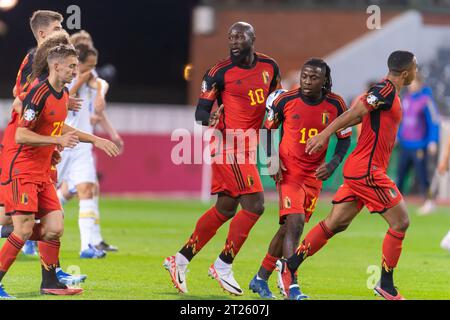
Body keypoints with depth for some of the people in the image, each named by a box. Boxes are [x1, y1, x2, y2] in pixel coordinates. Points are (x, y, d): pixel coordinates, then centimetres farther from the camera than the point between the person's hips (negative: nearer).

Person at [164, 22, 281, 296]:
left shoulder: (269, 67, 8)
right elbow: (201, 110, -7)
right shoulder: (220, 73, -9)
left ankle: (180, 260, 19)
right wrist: (210, 120, -29)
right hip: (231, 146, -7)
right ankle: (223, 266, -4)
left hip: (247, 149, 7)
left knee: (225, 209, 11)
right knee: (254, 206, -13)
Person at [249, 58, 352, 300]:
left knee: (288, 227, 9)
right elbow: (268, 129, 6)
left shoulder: (335, 105, -6)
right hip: (289, 172, -3)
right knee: (295, 223, -19)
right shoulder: (285, 101, -10)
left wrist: (333, 164, -9)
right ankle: (291, 286, -20)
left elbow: (344, 139, 6)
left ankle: (261, 278, 24)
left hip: (314, 175, 3)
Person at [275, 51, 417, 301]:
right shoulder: (386, 90, -13)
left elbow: (357, 115, 19)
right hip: (367, 170, -10)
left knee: (336, 224, 8)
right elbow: (354, 112, -21)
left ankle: (290, 267, 7)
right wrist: (324, 135, -27)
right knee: (401, 222, -4)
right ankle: (386, 285, 2)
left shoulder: (388, 92, 17)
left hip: (358, 168, 10)